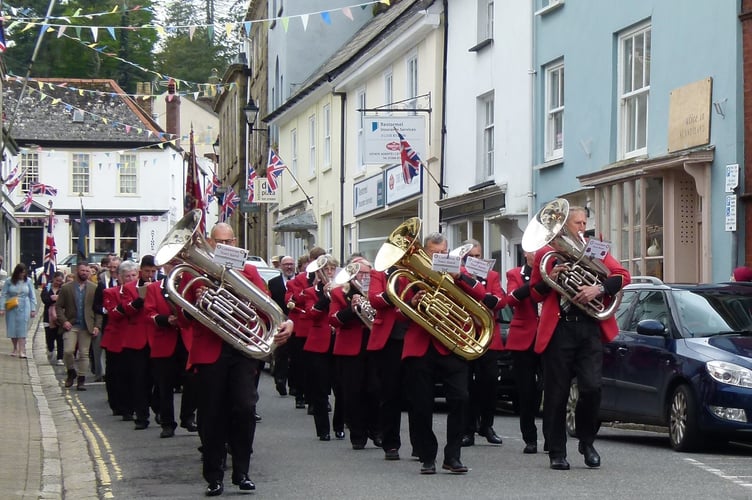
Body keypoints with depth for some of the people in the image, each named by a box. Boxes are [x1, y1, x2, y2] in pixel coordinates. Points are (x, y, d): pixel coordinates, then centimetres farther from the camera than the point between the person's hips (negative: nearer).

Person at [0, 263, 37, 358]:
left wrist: (33, 309, 3)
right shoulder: (9, 281, -1)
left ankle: (21, 351, -9)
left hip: (24, 308, -1)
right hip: (11, 309, 1)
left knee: (22, 329, -6)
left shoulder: (28, 281, 3)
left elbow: (32, 296, 7)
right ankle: (15, 349, 22)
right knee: (12, 328, 6)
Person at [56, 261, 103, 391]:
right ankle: (71, 372, 15)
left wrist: (97, 326, -4)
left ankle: (81, 379, 11)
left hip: (87, 327, 0)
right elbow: (58, 306, 5)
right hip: (71, 326, 0)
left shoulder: (94, 288, 4)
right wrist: (63, 321, -9)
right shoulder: (66, 288, 4)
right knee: (68, 351, -11)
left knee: (84, 354, 2)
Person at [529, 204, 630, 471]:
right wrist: (550, 280, -8)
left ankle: (587, 441, 11)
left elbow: (623, 276, 4)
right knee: (556, 393, 0)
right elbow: (535, 294, 12)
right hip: (558, 329, -1)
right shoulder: (546, 254, 10)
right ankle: (557, 452, 8)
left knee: (591, 387, -10)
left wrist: (599, 288, -13)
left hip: (590, 326, 1)